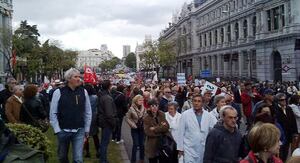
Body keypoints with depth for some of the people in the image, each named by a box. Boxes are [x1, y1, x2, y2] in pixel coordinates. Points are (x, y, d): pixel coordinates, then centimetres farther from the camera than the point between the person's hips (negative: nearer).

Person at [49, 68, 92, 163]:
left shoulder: (83, 92, 1)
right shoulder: (58, 92, -7)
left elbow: (88, 112, 6)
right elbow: (53, 113, -4)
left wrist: (87, 129, 7)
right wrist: (57, 130, -7)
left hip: (79, 131, 1)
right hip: (63, 130, -1)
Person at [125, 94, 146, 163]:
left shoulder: (144, 108, -3)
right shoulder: (131, 109, -13)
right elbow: (127, 118, -8)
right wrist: (133, 125, -12)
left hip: (142, 128, 3)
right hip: (135, 129, -3)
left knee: (142, 144, 10)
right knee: (135, 144, -3)